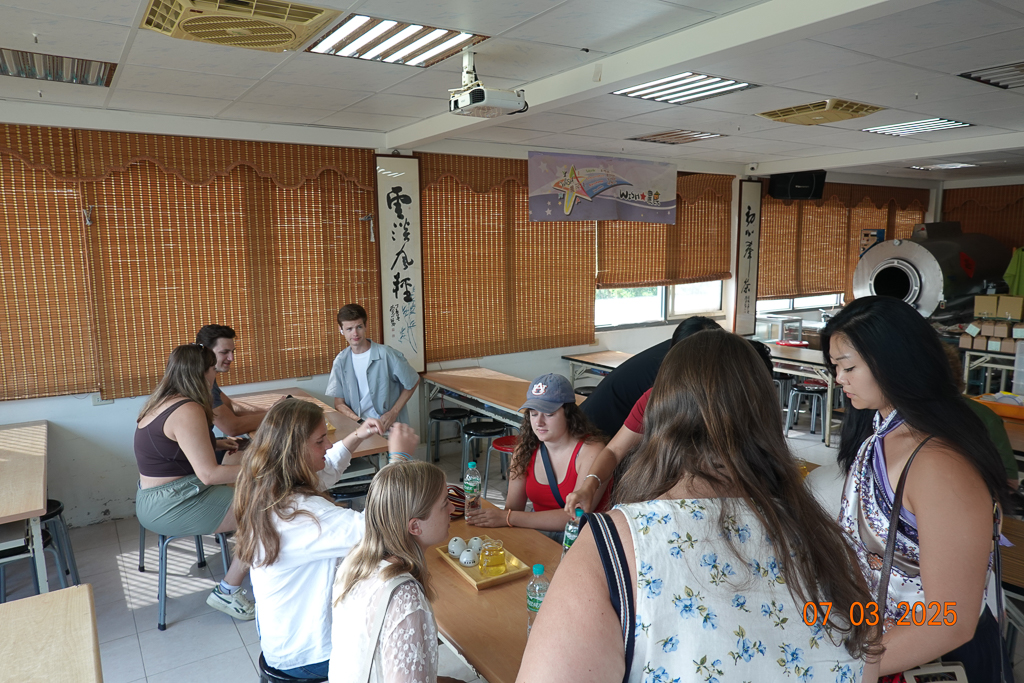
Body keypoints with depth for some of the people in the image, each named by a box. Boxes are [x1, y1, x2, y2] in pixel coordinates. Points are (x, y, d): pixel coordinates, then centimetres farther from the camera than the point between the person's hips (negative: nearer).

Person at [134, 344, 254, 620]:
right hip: (172, 508, -10)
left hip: (156, 497, 11)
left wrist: (216, 443, 16)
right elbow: (209, 474, -27)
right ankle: (228, 592, -2)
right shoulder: (187, 411, -23)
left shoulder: (162, 402, 8)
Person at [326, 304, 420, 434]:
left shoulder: (386, 355, -7)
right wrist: (358, 420, -10)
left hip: (390, 427, -3)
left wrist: (393, 412, -3)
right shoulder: (341, 361, 4)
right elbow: (339, 403, 7)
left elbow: (413, 382, 4)